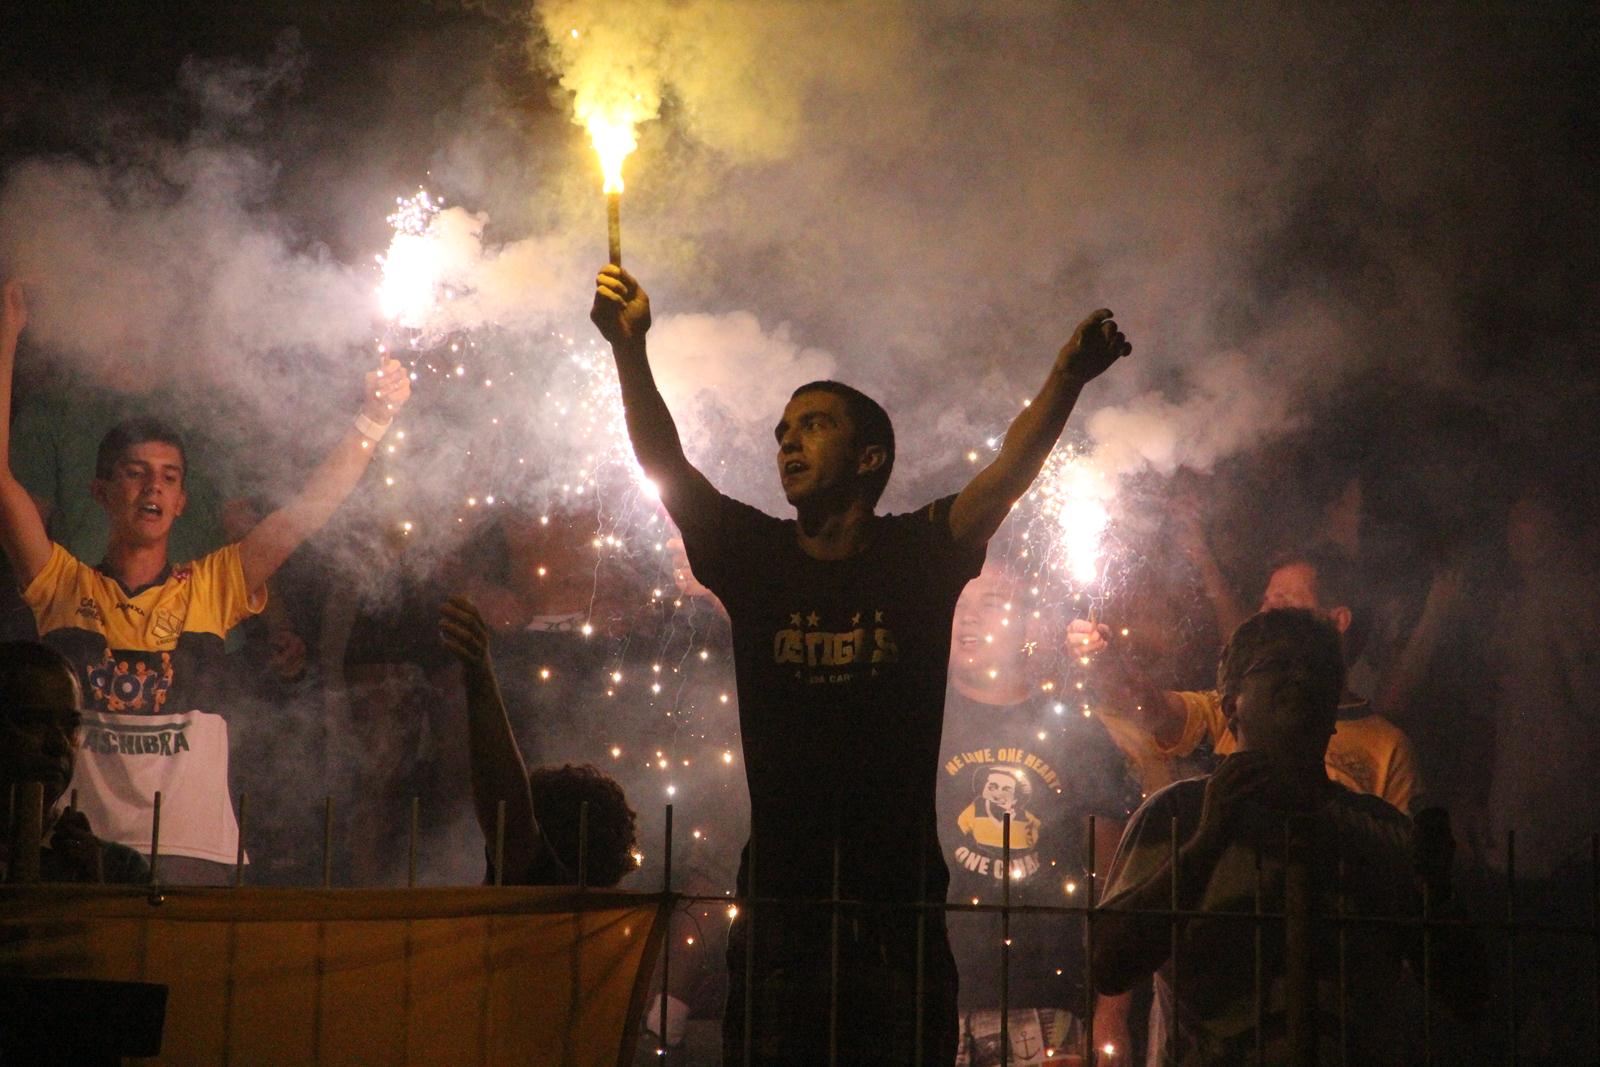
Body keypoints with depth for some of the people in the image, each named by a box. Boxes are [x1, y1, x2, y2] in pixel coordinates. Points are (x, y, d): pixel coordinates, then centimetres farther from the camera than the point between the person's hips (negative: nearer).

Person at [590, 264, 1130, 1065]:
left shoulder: (920, 554, 2)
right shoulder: (754, 556, 6)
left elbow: (1009, 472, -12)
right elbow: (664, 465, -6)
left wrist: (1068, 378, -28)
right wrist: (630, 351, -20)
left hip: (900, 908, -1)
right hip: (779, 904, 1)